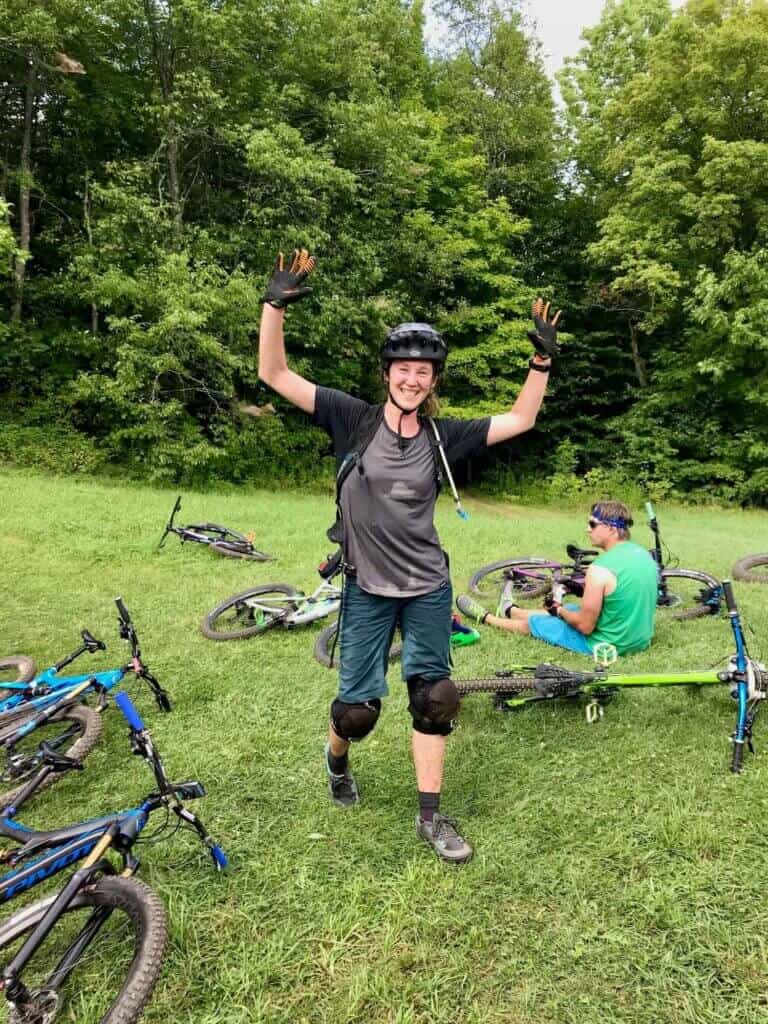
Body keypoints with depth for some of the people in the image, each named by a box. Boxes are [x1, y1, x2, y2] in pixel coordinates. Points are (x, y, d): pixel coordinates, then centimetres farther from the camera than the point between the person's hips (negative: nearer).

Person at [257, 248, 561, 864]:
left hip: (428, 587, 2)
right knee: (358, 707, 4)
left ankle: (430, 815, 20)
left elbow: (520, 421, 6)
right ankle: (337, 760, 40)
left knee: (434, 697, 3)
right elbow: (275, 375, -9)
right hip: (367, 588, -2)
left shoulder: (444, 437, -1)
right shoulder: (353, 419, -7)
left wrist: (543, 360, -4)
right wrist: (275, 306, -20)